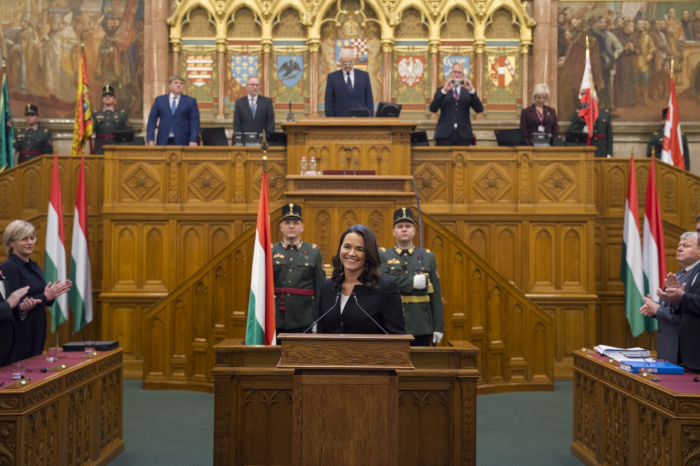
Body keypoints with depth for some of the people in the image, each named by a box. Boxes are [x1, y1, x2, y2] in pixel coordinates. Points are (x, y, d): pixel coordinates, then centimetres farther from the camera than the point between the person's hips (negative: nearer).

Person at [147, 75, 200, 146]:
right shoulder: (159, 100, 12)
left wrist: (193, 140, -11)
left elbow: (195, 122, 1)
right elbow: (152, 120, 10)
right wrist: (150, 139, -1)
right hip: (163, 141, 1)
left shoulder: (191, 101, 7)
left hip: (182, 141, -1)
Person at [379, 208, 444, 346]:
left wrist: (439, 327, 1)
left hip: (421, 328, 1)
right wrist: (412, 282, -17)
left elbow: (436, 295, 6)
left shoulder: (428, 256, 9)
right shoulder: (383, 255, 5)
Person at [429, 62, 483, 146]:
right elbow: (433, 109, -4)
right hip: (445, 134, -1)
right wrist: (444, 91, -14)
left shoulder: (467, 92, 14)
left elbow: (479, 110, 1)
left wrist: (472, 90, -10)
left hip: (464, 136, 1)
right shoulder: (441, 90, 12)